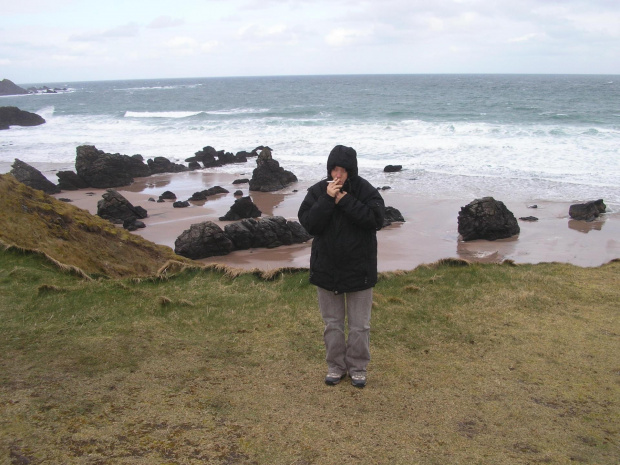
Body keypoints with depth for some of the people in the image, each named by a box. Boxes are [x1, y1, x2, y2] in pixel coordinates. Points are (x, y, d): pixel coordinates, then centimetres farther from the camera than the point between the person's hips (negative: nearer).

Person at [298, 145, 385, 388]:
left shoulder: (365, 191, -9)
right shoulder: (318, 191, -4)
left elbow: (377, 219, -22)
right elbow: (308, 223, -13)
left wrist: (345, 200, -23)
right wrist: (327, 200, -23)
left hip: (359, 268, -1)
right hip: (326, 268, 2)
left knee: (359, 324, 10)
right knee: (332, 323, 14)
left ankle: (357, 368, 26)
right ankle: (336, 366, 30)